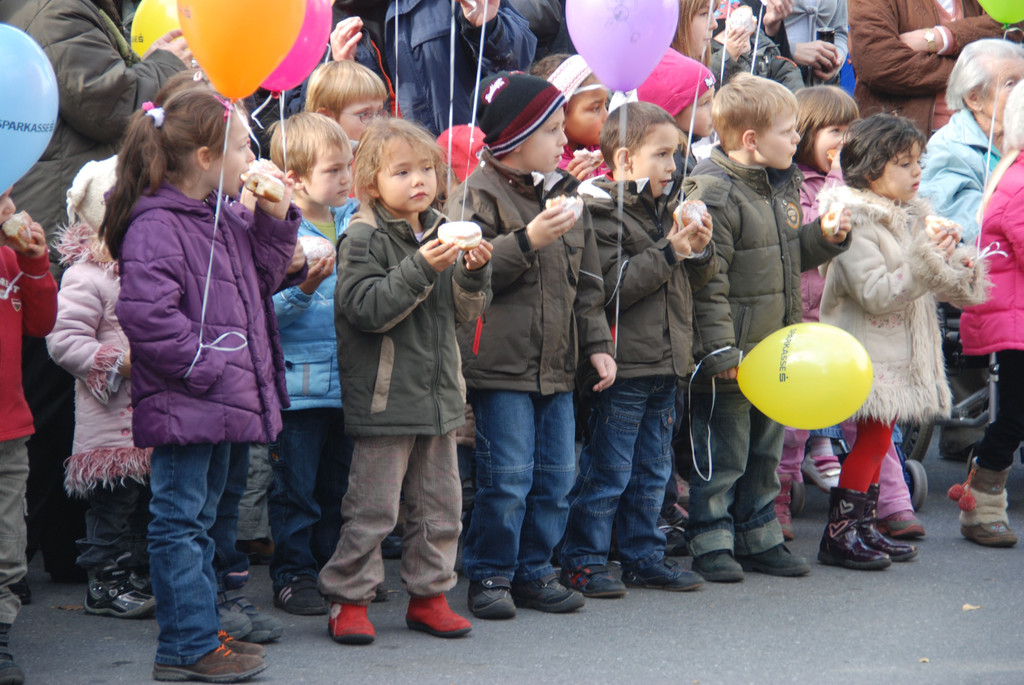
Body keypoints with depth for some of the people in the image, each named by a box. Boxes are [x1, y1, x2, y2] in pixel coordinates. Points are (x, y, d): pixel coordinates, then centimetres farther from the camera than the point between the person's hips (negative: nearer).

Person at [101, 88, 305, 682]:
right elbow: (146, 315, -26)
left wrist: (275, 220, 4)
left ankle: (199, 634, 28)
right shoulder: (156, 227, -19)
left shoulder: (227, 217, 10)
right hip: (183, 405, -10)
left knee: (201, 520, 18)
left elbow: (264, 277, 19)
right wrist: (210, 366, -22)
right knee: (179, 523, -1)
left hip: (223, 403, 10)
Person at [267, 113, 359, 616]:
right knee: (297, 486, 2)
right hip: (298, 381, -6)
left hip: (349, 380, 6)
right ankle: (293, 575, 12)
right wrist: (302, 289, -29)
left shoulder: (355, 220, 8)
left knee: (340, 484, 15)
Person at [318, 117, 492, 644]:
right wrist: (421, 269, -26)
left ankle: (428, 595, 21)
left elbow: (466, 310, 12)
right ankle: (348, 599, 6)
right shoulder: (363, 239, -10)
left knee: (440, 502, 11)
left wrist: (473, 273, -8)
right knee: (372, 506, -3)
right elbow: (366, 308, -21)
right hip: (385, 398, -7)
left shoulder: (441, 230, 11)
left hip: (438, 395, 7)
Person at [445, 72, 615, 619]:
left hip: (557, 365, 7)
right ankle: (489, 575, 7)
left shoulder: (567, 194, 14)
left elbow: (587, 282, 19)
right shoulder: (478, 195, -7)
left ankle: (533, 571, 20)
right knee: (506, 478, -6)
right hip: (500, 365, -7)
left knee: (555, 476, 8)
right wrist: (529, 240, -24)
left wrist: (597, 344, 15)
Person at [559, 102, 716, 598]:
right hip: (623, 367, -8)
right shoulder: (602, 211, -13)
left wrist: (700, 251, 0)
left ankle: (643, 556, 24)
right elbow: (612, 287, -22)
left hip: (665, 362, 8)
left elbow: (694, 281, 21)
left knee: (652, 471, 15)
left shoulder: (668, 205, 14)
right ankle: (582, 561, 6)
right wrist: (668, 253, -21)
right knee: (607, 472, -3)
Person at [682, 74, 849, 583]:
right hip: (729, 355, -9)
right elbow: (707, 279, -20)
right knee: (722, 454, 0)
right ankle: (711, 544, 11)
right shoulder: (714, 192, -18)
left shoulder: (783, 184, 10)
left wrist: (825, 238, 2)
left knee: (765, 450, 17)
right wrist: (720, 350, -22)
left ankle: (759, 539, 27)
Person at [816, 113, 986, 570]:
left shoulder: (907, 216, 12)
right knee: (872, 436, -9)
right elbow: (875, 293, -25)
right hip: (865, 353, -9)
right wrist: (924, 263, -33)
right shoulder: (855, 224, -17)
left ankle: (863, 528, 19)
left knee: (878, 438, 12)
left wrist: (957, 269, 0)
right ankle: (838, 536, -3)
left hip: (900, 351, 9)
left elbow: (927, 284, 19)